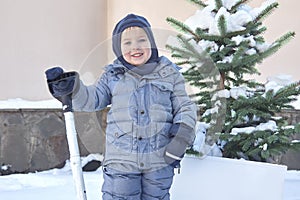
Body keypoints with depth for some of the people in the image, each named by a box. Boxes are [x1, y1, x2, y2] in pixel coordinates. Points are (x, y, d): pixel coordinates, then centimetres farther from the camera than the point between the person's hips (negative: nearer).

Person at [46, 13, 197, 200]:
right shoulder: (112, 76, 6)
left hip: (160, 159, 0)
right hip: (121, 160, 0)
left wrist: (183, 136, -9)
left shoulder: (169, 73, 4)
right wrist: (71, 88, -13)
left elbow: (185, 107, 5)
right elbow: (92, 99, 4)